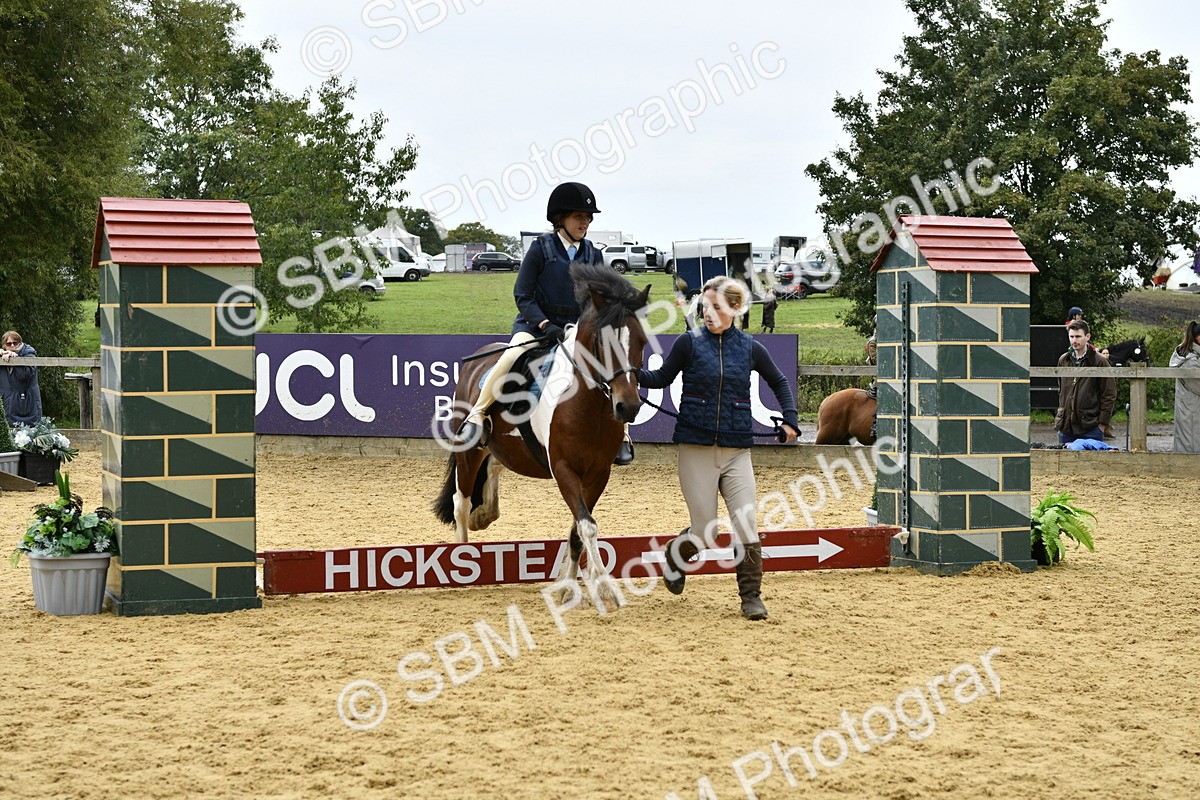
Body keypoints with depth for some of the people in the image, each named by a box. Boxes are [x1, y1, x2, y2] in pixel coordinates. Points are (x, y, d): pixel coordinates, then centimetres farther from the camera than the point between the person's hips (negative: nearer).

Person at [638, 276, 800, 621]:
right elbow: (662, 378, 8)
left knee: (747, 527, -5)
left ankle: (751, 596, 10)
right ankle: (675, 556, 34)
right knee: (704, 533, 1)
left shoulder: (750, 348, 4)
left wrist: (790, 420, 7)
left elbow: (779, 383, 18)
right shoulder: (690, 343, -1)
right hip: (696, 449, -2)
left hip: (736, 450, 2)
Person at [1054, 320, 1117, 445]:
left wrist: (1102, 424, -7)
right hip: (1066, 428, 5)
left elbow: (1109, 396, -3)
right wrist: (1060, 418, 15)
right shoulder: (1063, 361, 11)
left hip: (1091, 428, -4)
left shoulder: (1100, 362, -3)